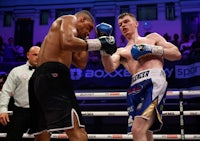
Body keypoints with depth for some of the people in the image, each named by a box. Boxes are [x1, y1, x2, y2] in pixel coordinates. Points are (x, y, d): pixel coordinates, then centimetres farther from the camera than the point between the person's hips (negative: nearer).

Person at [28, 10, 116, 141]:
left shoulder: (62, 28, 36)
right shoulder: (70, 19, 10)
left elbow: (81, 63, 30)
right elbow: (67, 42, -15)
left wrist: (86, 41, 33)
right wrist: (99, 43, -7)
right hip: (53, 76, -10)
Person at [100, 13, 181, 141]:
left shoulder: (152, 38, 22)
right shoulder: (121, 51, 28)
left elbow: (177, 54, 14)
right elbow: (110, 68, 7)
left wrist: (153, 49, 1)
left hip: (154, 80, -4)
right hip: (136, 86, 4)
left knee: (138, 130, -22)